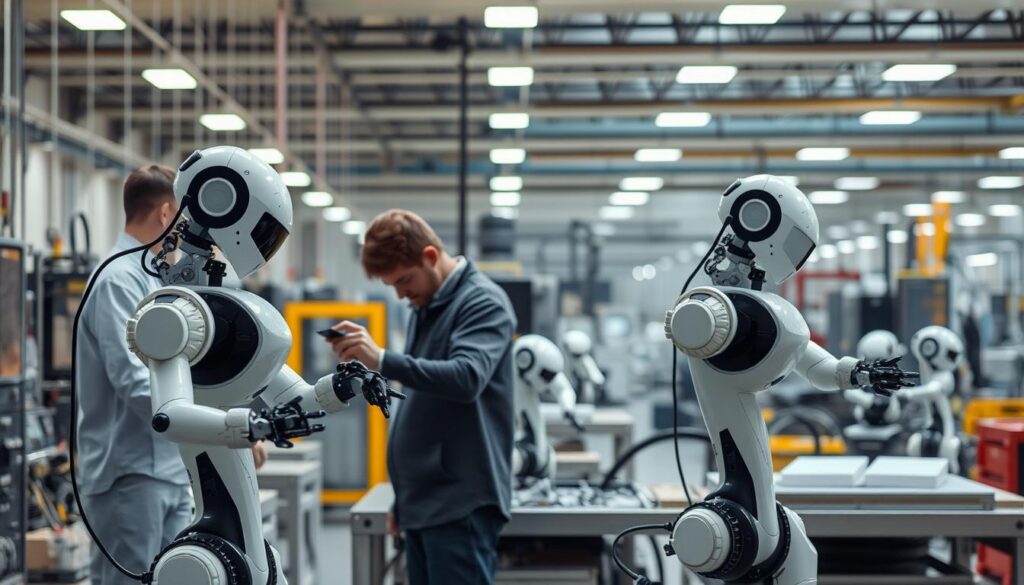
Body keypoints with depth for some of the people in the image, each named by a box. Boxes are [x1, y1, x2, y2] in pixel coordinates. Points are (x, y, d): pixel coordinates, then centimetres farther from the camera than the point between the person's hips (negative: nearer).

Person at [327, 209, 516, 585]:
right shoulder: (425, 307, 17)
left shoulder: (483, 302, -10)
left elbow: (466, 377, -27)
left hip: (461, 504, -9)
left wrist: (382, 360, -36)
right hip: (424, 501, 9)